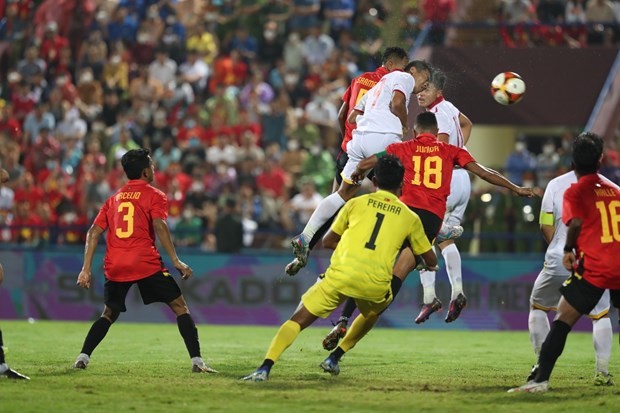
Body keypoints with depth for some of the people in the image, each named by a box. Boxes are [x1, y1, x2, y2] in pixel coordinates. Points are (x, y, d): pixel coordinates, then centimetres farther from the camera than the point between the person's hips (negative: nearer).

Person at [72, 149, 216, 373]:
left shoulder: (114, 199, 20)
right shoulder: (155, 196, 5)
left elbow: (94, 233, 13)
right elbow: (159, 226, -12)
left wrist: (86, 268, 12)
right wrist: (176, 261, -14)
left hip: (115, 268, 5)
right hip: (146, 264, -5)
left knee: (109, 314, 22)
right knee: (180, 307, 3)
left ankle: (83, 357, 7)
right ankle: (196, 361, -7)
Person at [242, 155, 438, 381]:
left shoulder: (357, 203, 15)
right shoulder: (410, 218, 16)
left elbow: (327, 241, 23)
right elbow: (431, 260, 25)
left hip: (341, 275, -1)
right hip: (375, 285, 1)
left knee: (297, 320, 3)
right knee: (372, 312, 36)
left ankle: (265, 367, -17)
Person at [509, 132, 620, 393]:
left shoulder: (574, 192, 1)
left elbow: (576, 223, -14)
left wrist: (568, 251, 1)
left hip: (593, 267, -4)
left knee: (562, 322, -1)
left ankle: (541, 379, -9)